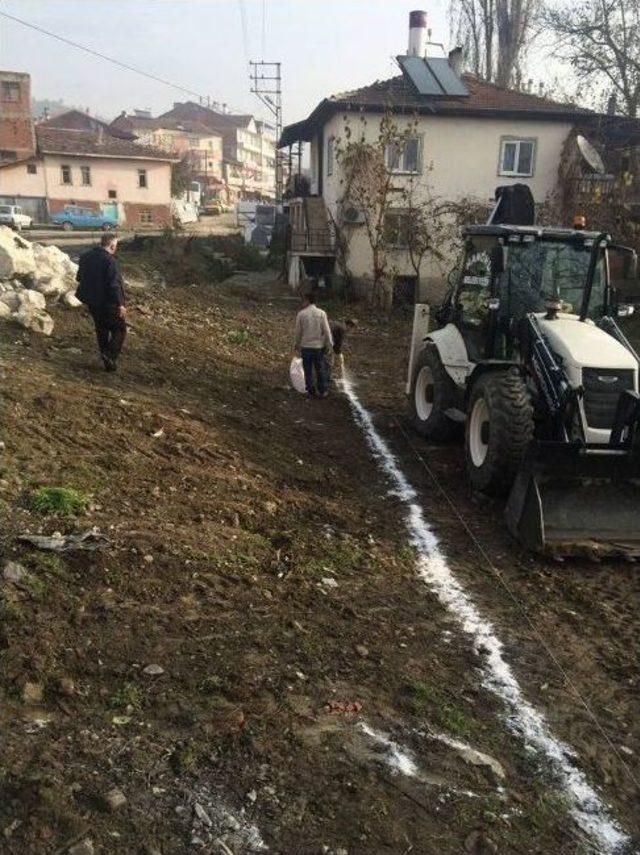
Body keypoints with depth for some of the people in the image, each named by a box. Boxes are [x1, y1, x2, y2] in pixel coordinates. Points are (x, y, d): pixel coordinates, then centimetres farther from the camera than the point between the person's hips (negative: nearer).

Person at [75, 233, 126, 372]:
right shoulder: (109, 260, -20)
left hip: (92, 302, 8)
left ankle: (106, 360, 22)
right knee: (119, 329, 6)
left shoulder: (85, 257, 6)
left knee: (101, 329, 17)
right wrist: (120, 304, -17)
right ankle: (110, 356, -10)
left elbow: (79, 277, 17)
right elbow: (114, 285, -22)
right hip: (108, 303, -7)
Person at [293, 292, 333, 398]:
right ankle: (322, 391, 17)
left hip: (305, 346, 0)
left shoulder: (301, 314, -7)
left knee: (308, 370, 9)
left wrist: (297, 344, 13)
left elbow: (298, 332, -1)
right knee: (320, 369, 12)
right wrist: (330, 344, 4)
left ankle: (310, 392, 14)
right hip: (319, 345, 1)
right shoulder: (321, 313, -6)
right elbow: (326, 331, -6)